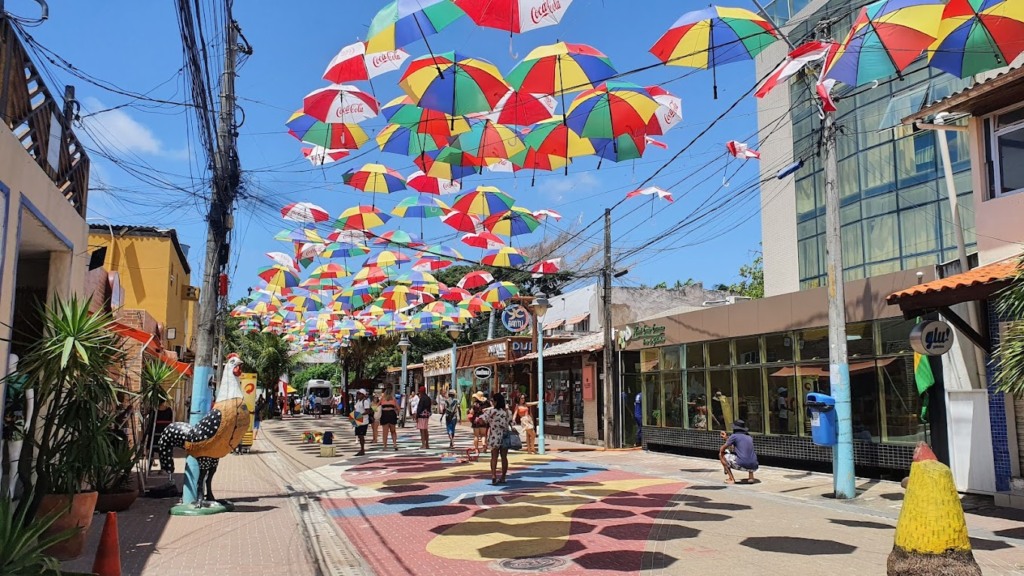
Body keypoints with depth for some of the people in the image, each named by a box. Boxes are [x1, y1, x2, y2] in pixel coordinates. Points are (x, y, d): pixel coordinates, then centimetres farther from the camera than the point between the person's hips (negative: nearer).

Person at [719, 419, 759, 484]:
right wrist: (726, 438, 45)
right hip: (753, 467, 6)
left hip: (741, 465, -6)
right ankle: (751, 477, 21)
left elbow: (722, 449, 8)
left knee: (721, 454, 12)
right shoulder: (750, 438, 20)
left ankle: (731, 479, 7)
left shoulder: (734, 436, 2)